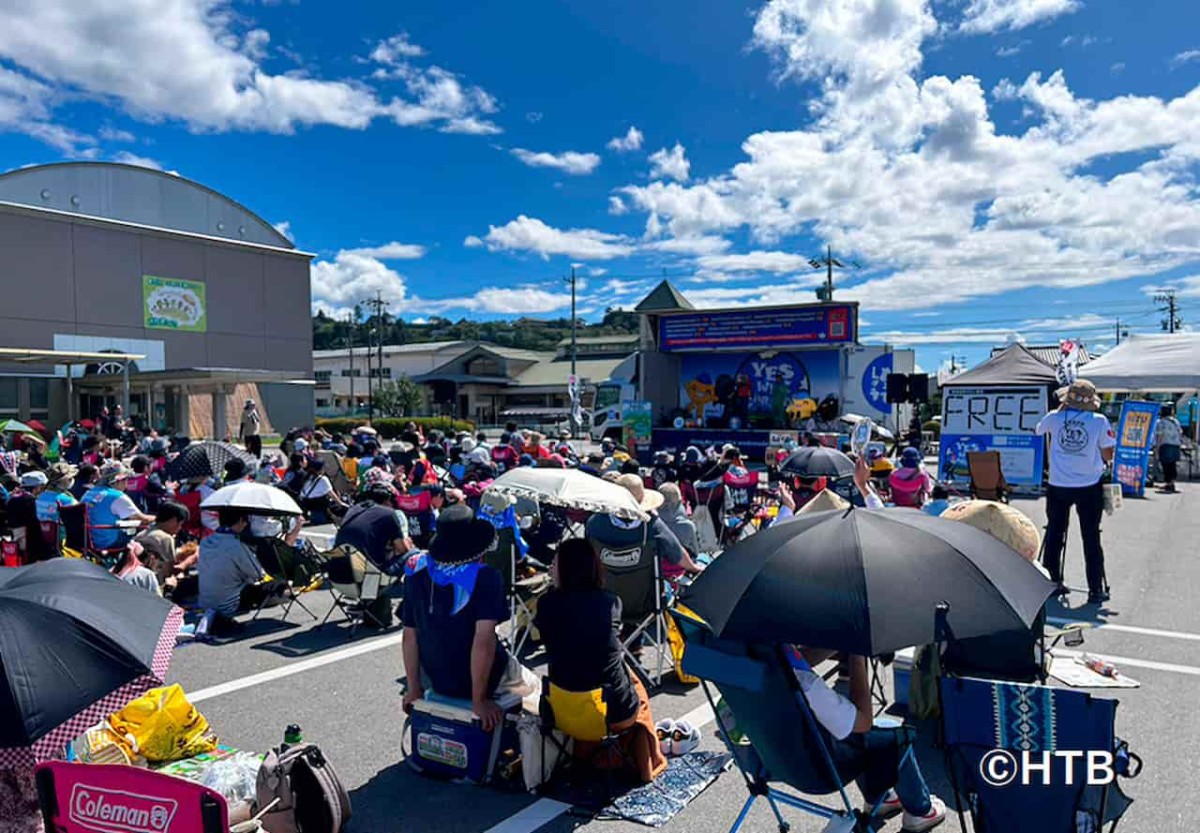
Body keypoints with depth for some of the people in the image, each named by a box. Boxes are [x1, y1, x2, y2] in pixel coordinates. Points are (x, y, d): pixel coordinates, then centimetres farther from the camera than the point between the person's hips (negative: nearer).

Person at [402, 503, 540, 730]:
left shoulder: (417, 572, -9)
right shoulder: (486, 577, -23)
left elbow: (409, 636, -4)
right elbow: (483, 641, -29)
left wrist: (414, 689, 7)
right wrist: (479, 700, -20)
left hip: (435, 680, 5)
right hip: (484, 677, -4)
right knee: (531, 685, 26)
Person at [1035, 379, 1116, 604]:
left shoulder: (1054, 418, -5)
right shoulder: (1099, 421, -8)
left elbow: (1039, 431, 18)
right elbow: (1108, 455, -4)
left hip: (1058, 486, 1)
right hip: (1089, 487, -1)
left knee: (1054, 534, 13)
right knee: (1091, 538, 6)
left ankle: (1053, 582, 18)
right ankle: (1096, 590, 9)